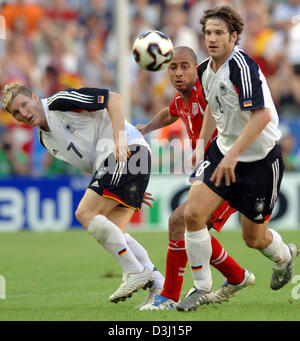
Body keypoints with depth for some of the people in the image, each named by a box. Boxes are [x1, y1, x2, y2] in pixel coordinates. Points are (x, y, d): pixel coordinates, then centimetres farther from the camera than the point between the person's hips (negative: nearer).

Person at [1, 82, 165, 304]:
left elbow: (113, 98, -12)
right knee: (112, 233, 2)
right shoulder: (46, 140, 18)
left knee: (86, 214, -15)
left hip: (130, 148, -9)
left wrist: (120, 140, -22)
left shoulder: (60, 102, -8)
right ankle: (158, 284, 0)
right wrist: (128, 188, 18)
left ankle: (135, 272, -15)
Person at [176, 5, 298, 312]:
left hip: (260, 159, -6)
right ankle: (202, 289, 1)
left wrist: (233, 154, -32)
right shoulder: (205, 70, 3)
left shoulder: (242, 66, -23)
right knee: (193, 213, -13)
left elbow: (261, 115, -30)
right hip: (224, 149, 6)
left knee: (253, 238, 7)